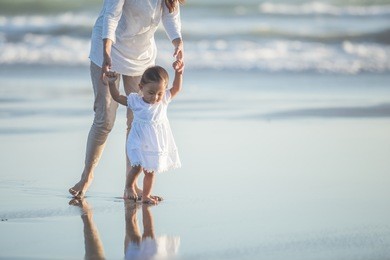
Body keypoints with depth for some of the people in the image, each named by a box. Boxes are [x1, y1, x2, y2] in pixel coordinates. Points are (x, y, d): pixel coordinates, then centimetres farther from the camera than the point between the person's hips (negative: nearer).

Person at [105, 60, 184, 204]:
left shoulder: (164, 100, -2)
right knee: (138, 166, -19)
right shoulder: (135, 101, -8)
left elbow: (176, 88, 3)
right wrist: (112, 83, -12)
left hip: (157, 143, 3)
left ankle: (146, 195, 27)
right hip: (139, 143, -3)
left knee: (150, 171, 12)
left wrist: (179, 73, -10)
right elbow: (117, 97, 0)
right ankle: (129, 187, 5)